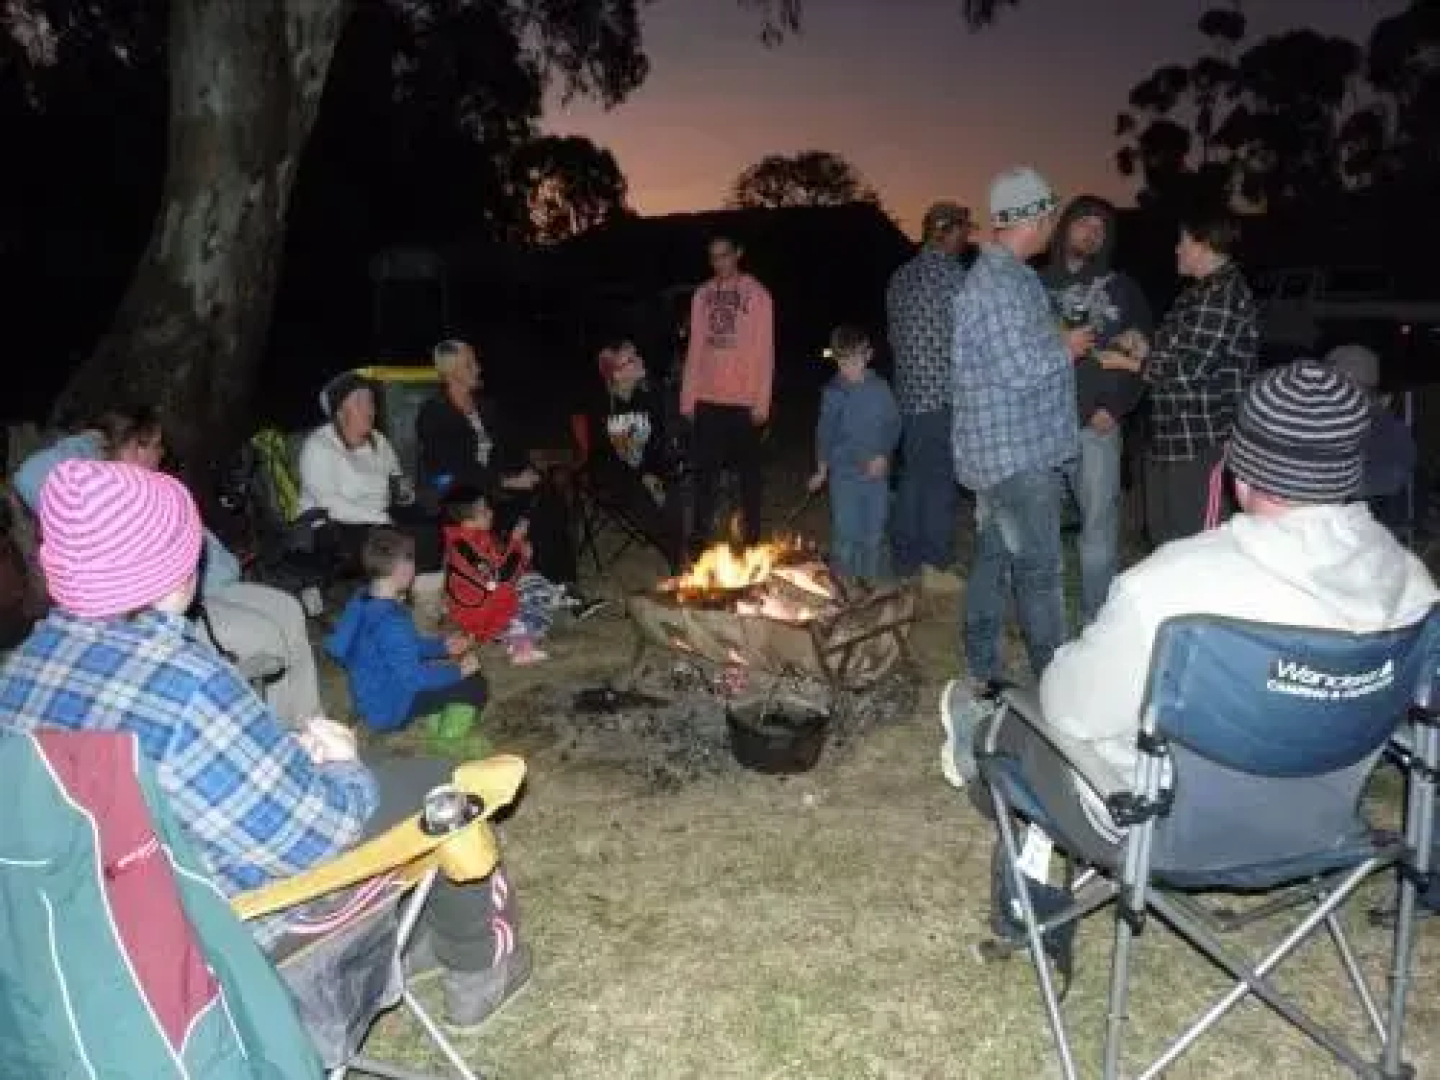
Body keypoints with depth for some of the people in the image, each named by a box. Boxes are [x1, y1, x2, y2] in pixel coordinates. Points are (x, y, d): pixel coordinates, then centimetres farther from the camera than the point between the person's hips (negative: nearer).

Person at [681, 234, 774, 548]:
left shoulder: (757, 294, -3)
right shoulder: (702, 294, 8)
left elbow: (764, 352, -5)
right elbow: (695, 349, 9)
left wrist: (762, 401, -10)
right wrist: (687, 397, 5)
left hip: (743, 399, -3)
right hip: (707, 398, 3)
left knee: (747, 468, 8)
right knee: (704, 469, 8)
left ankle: (751, 536, 18)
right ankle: (701, 535, 19)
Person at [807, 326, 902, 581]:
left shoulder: (880, 389, -4)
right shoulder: (833, 392, -3)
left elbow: (894, 425, 2)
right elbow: (825, 431, 5)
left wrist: (883, 455, -11)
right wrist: (822, 468, 8)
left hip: (875, 471, 1)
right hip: (844, 472, -1)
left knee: (874, 530, 10)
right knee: (845, 531, 1)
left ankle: (873, 577, 25)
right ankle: (844, 579, 16)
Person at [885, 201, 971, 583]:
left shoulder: (901, 277, 13)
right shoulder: (951, 272, -11)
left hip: (908, 393, 8)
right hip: (943, 394, -8)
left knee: (912, 478, 13)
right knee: (941, 481, -2)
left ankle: (907, 561, 19)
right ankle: (937, 565, 3)